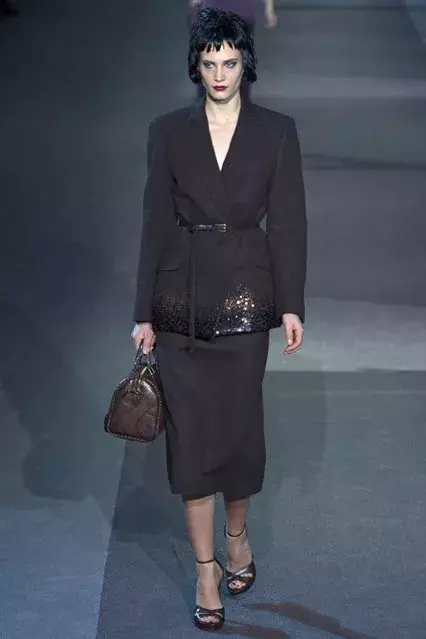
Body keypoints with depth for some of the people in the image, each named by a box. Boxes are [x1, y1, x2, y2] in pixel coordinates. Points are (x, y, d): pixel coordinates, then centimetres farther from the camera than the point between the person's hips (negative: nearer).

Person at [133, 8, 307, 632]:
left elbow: (287, 222, 0)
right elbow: (156, 223, 2)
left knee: (240, 424, 7)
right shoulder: (169, 132, 1)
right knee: (192, 431, 1)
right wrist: (145, 313, 0)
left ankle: (237, 534, 34)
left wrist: (292, 304, -7)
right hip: (183, 299, 0)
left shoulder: (276, 131, 0)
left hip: (245, 294, 0)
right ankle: (207, 569, 12)